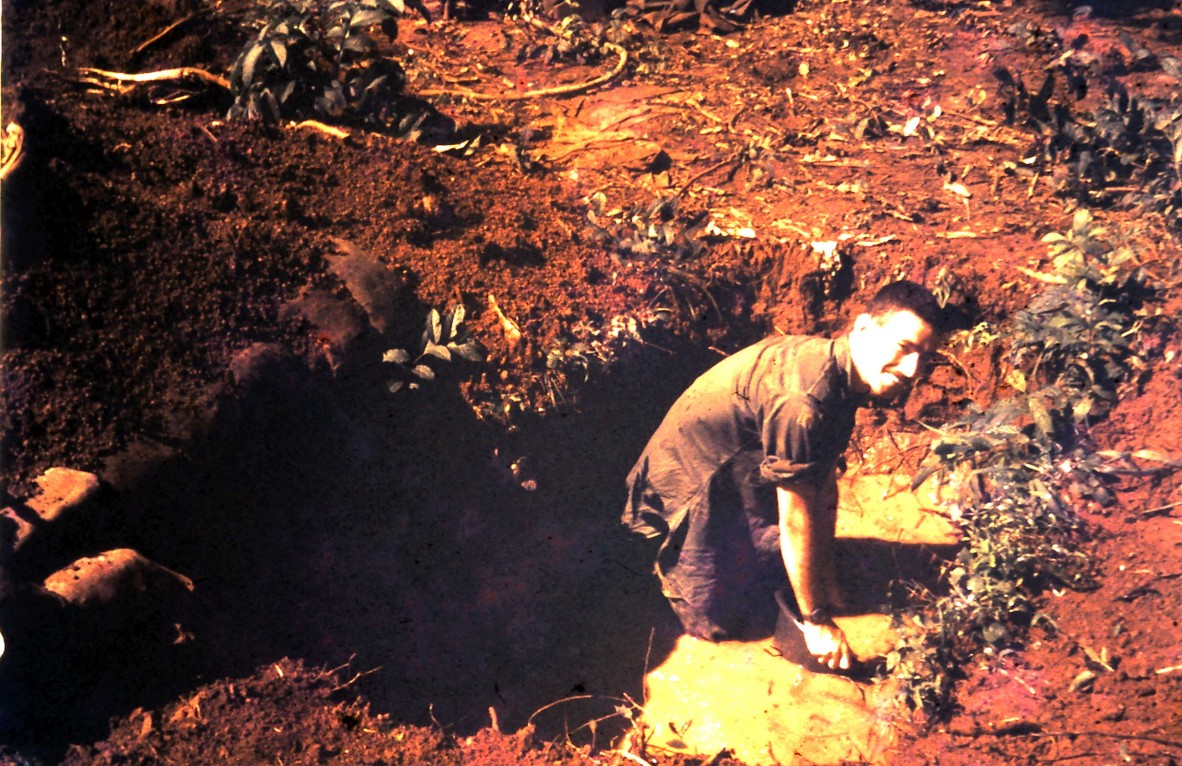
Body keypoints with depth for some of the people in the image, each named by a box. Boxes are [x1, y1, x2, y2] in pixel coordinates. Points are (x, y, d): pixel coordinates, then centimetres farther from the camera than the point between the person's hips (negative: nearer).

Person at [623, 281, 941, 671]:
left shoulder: (841, 375, -5)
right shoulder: (803, 399, -36)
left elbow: (824, 486, 3)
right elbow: (796, 519, -27)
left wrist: (828, 581, 8)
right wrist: (817, 621, -16)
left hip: (738, 480, 9)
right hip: (687, 488, -9)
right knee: (718, 625, -7)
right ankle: (666, 562, 19)